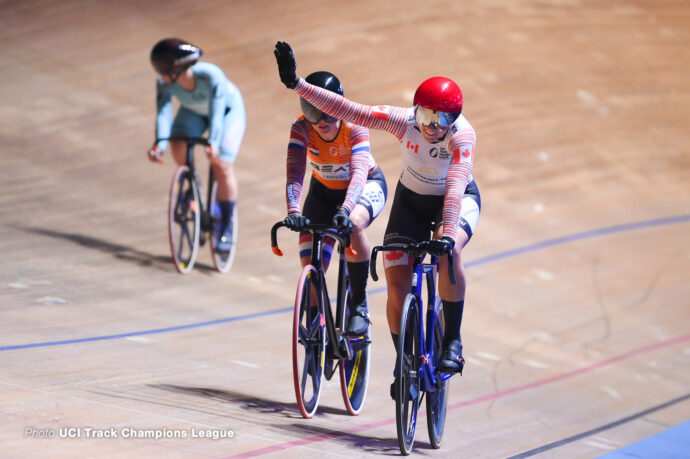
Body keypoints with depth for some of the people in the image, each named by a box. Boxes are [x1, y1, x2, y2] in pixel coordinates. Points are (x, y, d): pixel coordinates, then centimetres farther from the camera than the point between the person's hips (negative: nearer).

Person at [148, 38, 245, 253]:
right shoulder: (164, 83, -28)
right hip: (194, 111, 4)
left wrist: (213, 144, -59)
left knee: (222, 166, -16)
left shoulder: (211, 76, -40)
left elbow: (216, 113, -45)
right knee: (178, 145, -25)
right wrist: (159, 143, -52)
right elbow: (163, 113, -36)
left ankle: (226, 228, -3)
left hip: (228, 109, -4)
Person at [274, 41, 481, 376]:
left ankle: (452, 341, -20)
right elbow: (345, 110, -27)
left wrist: (447, 236, -56)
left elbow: (455, 188, -43)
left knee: (449, 252, -35)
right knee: (396, 281, -12)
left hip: (459, 201, -3)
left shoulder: (463, 135, -32)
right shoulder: (404, 121, -26)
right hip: (411, 199, 3)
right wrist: (296, 83, -34)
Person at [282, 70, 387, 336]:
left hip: (366, 186, -3)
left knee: (353, 224, -38)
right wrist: (293, 211, -53)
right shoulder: (301, 128, -25)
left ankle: (359, 306, -24)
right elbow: (294, 172, -35)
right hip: (324, 191, 3)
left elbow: (359, 173, -44)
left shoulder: (355, 126, -31)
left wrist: (345, 210, -61)